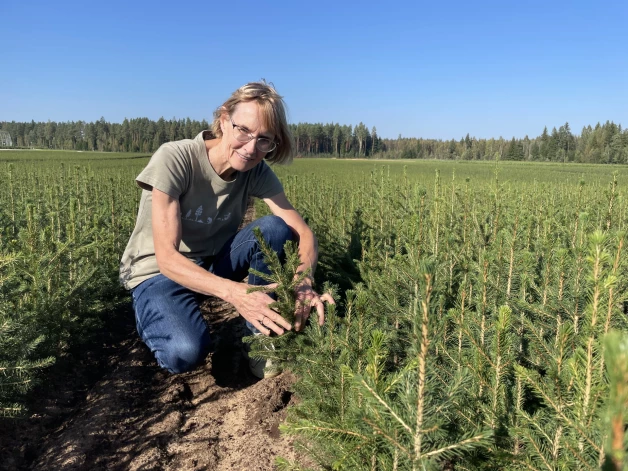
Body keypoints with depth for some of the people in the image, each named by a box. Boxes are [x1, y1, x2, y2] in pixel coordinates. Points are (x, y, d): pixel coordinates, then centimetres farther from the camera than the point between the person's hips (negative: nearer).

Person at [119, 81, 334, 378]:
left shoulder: (257, 172, -12)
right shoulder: (173, 159, -26)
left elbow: (303, 232, -16)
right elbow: (166, 258, -30)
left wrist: (303, 280, -40)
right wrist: (235, 292, -47)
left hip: (213, 262, 4)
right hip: (159, 272, -4)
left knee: (276, 229, -23)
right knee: (186, 352, -34)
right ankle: (157, 319, 3)